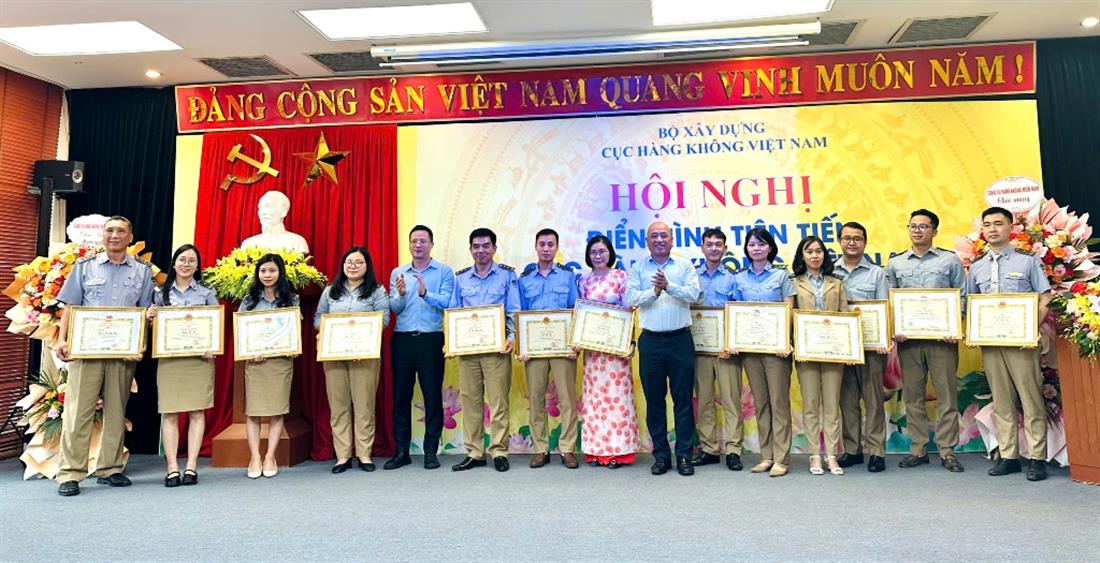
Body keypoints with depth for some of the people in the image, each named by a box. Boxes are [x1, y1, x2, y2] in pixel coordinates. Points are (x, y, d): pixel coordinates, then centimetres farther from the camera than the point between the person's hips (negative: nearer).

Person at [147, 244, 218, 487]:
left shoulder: (207, 293, 7)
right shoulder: (161, 293, 11)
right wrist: (149, 317, -6)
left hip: (199, 358, -1)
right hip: (168, 358, 1)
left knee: (197, 412, 0)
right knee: (170, 413, -1)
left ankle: (192, 466, 5)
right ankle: (172, 468, 3)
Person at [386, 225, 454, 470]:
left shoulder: (444, 271, 3)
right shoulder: (397, 273, 12)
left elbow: (447, 303, -11)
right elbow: (394, 308, 5)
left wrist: (425, 293, -27)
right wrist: (401, 294, -16)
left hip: (431, 340, -3)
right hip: (402, 340, 3)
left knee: (433, 396, 1)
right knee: (401, 395, 6)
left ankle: (431, 452, 11)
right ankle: (401, 451, 15)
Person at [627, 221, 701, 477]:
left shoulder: (685, 266, 8)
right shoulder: (638, 269, 9)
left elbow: (693, 294, -7)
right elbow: (631, 298, -5)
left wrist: (669, 286, -22)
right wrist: (654, 292, -20)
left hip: (680, 340, -1)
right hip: (650, 341, 1)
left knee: (683, 398, 2)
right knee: (654, 399, 6)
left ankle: (684, 454, 12)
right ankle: (661, 454, 17)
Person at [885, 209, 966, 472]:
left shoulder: (950, 260, 7)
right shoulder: (895, 263, 11)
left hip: (942, 336, -1)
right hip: (907, 337, 2)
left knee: (946, 394, 0)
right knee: (912, 395, 5)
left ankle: (947, 451, 9)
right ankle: (918, 449, 14)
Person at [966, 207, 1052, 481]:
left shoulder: (1027, 261, 4)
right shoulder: (976, 267, 13)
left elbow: (1045, 299, 0)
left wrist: (1033, 329, -14)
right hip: (989, 342, 3)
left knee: (1031, 397, -3)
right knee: (1001, 400, 7)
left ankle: (1037, 458, 4)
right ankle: (1008, 456, 13)